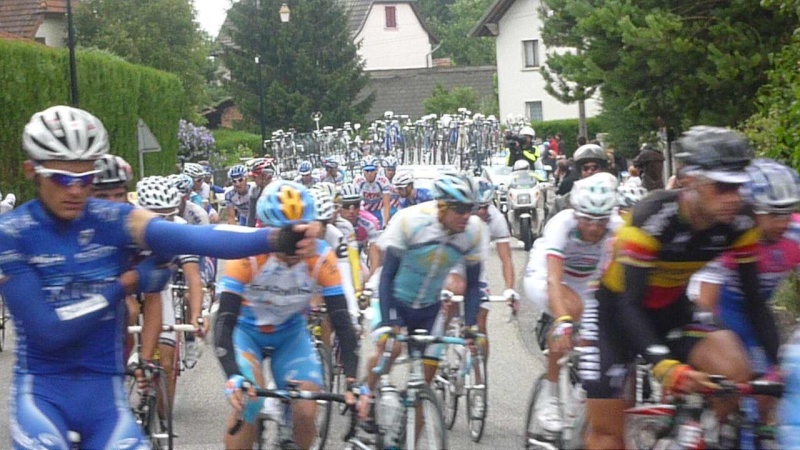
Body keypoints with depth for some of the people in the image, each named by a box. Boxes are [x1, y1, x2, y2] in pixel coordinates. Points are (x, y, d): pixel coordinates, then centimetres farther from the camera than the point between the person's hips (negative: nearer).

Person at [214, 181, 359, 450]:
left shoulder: (321, 258, -27)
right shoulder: (247, 255, -32)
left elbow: (342, 322, -24)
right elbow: (224, 321, -36)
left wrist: (353, 381, -36)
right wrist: (234, 376, -52)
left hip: (291, 335, 2)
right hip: (247, 331, -2)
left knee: (305, 414, -13)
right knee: (247, 403, -27)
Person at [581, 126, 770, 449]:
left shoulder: (738, 225, -19)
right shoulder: (653, 217, -33)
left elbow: (753, 299, -9)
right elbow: (629, 305, -34)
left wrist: (780, 361, -21)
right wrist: (664, 365, -48)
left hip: (671, 310, 4)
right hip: (616, 309, -4)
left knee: (734, 374, -24)